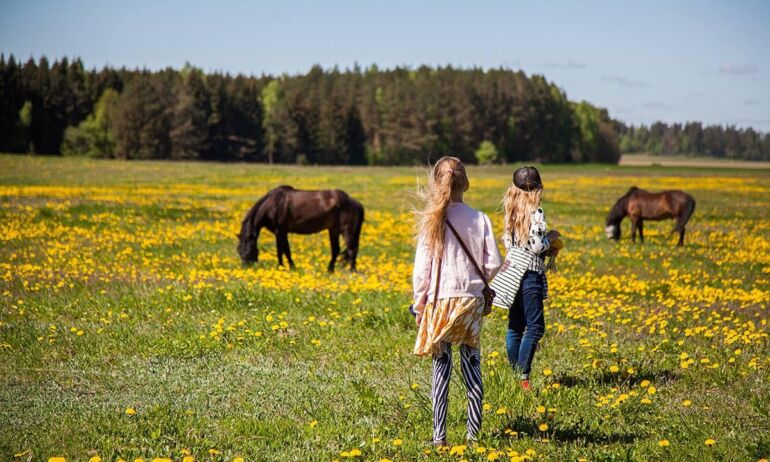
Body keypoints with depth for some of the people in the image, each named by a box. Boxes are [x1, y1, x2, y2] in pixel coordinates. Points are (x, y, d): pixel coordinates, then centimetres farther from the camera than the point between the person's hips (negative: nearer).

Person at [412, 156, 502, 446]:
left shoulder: (431, 221, -7)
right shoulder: (479, 219, -1)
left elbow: (421, 267, -5)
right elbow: (493, 263, -1)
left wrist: (419, 303, 4)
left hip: (440, 301, -2)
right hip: (472, 301, 2)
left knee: (441, 368, 2)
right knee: (472, 366, 10)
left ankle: (439, 436, 2)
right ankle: (474, 433, 13)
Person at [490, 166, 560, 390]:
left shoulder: (512, 211, 8)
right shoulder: (536, 212, -14)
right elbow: (536, 246, -19)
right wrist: (551, 237, 1)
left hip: (512, 270, 8)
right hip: (530, 273, -8)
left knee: (515, 327, 11)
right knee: (535, 327, -4)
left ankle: (514, 374, 14)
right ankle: (523, 375, -10)